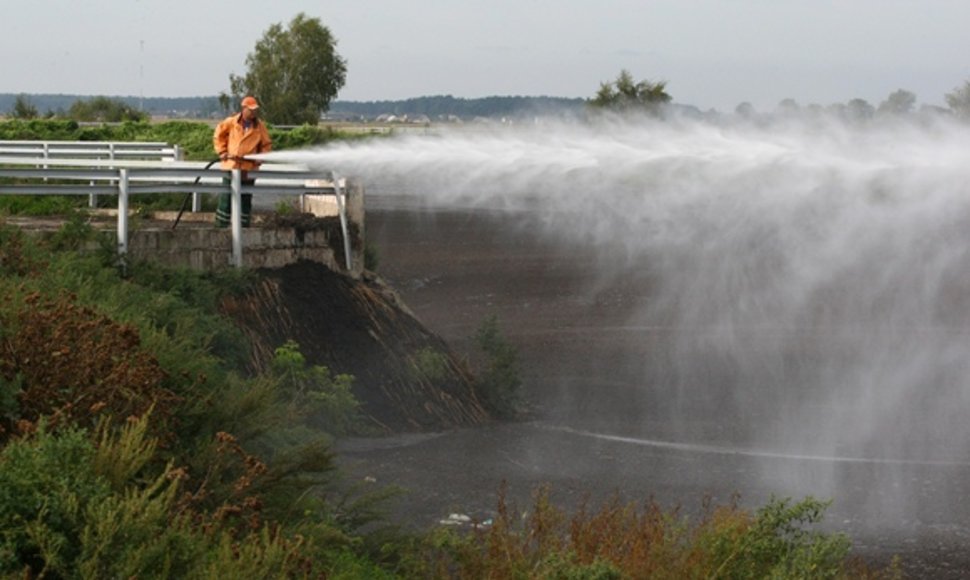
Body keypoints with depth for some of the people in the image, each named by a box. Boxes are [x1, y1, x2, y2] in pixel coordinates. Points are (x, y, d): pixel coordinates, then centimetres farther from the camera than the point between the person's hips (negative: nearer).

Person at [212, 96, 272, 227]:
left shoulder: (260, 126, 1)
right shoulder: (231, 122, -1)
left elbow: (266, 145, 7)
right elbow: (218, 135, 11)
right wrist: (222, 152, 2)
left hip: (248, 170, 1)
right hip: (230, 166, -1)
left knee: (246, 200, 7)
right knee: (226, 198, 1)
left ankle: (244, 225, 12)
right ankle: (221, 225, 6)